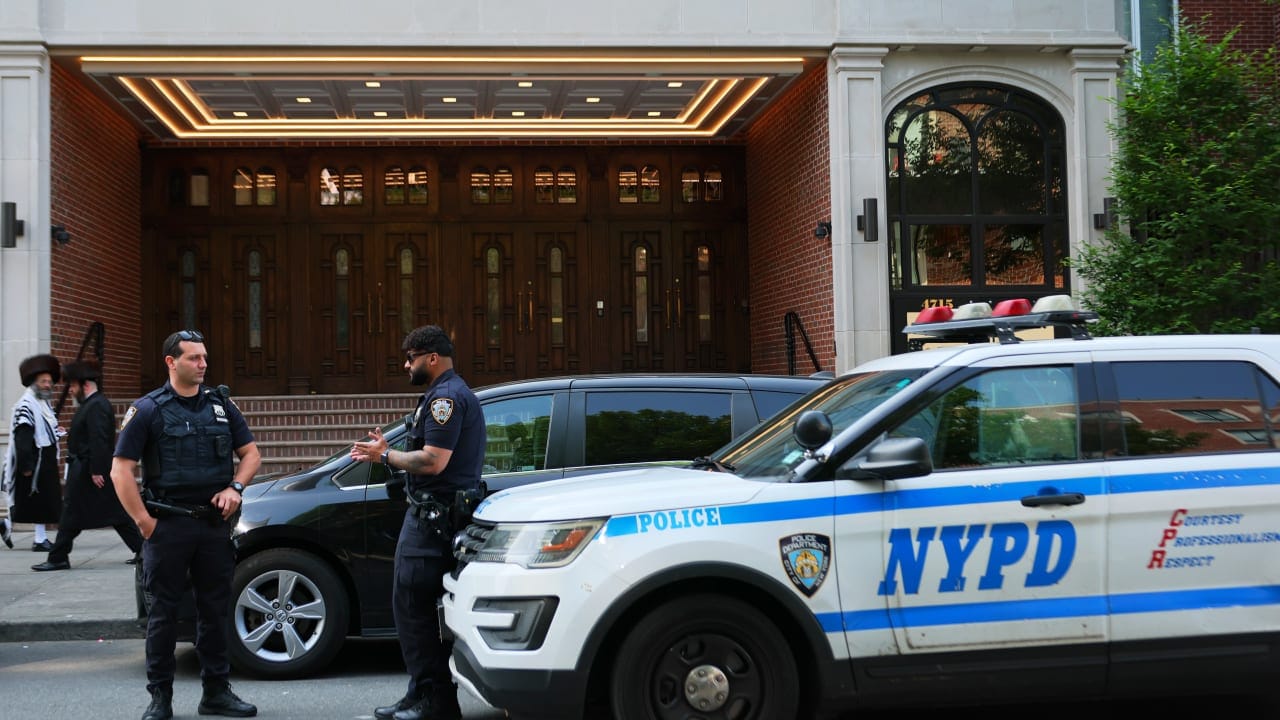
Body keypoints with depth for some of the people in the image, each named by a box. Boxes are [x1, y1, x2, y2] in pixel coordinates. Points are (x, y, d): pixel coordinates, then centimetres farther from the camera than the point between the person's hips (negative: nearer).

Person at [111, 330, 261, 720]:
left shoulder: (221, 405, 9)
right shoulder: (148, 409, -4)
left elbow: (251, 453, 16)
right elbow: (121, 471, -6)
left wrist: (235, 488, -2)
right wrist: (144, 522, -11)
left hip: (215, 523, 4)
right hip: (169, 525, -4)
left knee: (215, 609, 9)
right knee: (164, 612, 3)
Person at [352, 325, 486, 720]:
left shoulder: (446, 397, -13)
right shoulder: (448, 394, 22)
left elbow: (433, 461, -22)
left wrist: (385, 456, -10)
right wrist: (386, 452, 15)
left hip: (433, 517, -11)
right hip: (436, 513, 11)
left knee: (413, 606, -11)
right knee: (426, 608, 13)